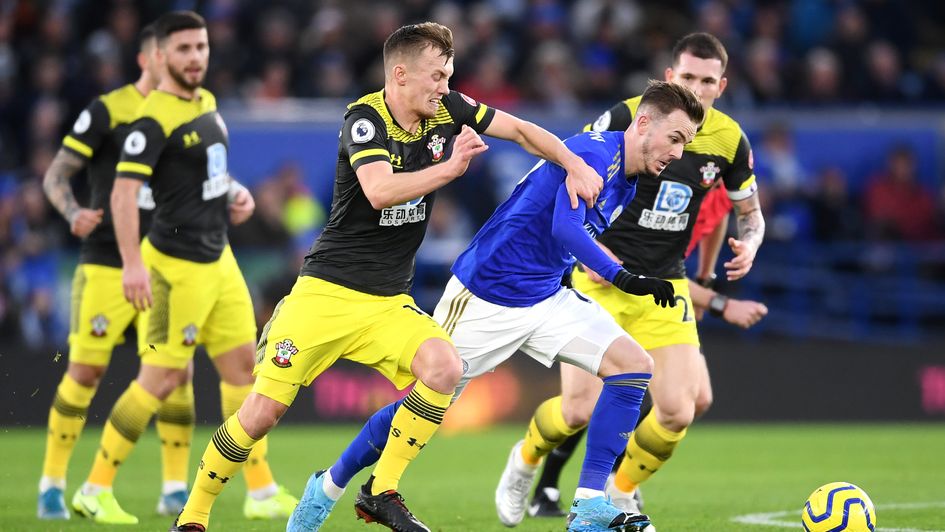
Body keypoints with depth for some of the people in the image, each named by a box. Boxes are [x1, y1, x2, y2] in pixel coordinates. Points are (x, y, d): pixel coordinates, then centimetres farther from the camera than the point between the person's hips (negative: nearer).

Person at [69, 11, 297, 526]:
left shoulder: (207, 102, 11)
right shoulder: (154, 119, -16)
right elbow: (123, 192, -23)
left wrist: (237, 194, 7)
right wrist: (132, 264, -31)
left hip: (217, 260, 9)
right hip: (176, 265, -9)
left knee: (242, 365, 7)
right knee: (161, 378, -7)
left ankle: (262, 492, 13)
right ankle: (95, 490, 3)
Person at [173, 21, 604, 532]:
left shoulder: (448, 110, 1)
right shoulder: (365, 119, -15)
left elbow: (522, 130, 11)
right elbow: (380, 190, -32)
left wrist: (573, 165, -1)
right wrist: (449, 167, -39)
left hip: (388, 301, 5)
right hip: (325, 293, -5)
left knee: (444, 367, -24)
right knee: (263, 412, -8)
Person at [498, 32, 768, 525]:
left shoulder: (729, 139, -2)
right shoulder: (629, 117, -14)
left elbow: (750, 215, 13)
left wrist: (748, 245, -10)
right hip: (600, 279, -3)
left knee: (678, 411, -12)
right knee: (581, 410, -11)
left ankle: (620, 494, 17)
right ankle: (527, 460, 25)